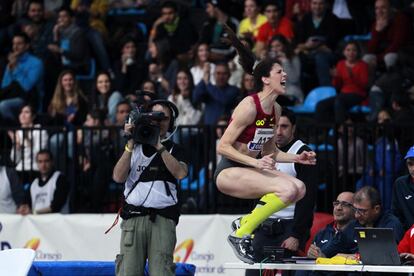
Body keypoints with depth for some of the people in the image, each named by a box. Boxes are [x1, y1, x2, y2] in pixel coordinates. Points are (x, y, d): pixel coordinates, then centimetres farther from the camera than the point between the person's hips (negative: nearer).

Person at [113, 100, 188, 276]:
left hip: (163, 219, -1)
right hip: (133, 217, 1)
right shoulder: (133, 147, 20)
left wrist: (159, 146, -4)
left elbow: (181, 173, -3)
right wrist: (130, 145, 1)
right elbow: (118, 177, 6)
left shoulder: (174, 149, 18)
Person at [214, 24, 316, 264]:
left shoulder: (275, 110, 9)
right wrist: (256, 163, -24)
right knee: (287, 189, -25)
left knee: (299, 188, -5)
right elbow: (223, 146, -18)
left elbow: (270, 152, 18)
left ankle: (248, 221, 4)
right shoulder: (249, 107, -17)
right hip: (229, 172, -9)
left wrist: (297, 158, 6)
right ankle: (241, 235, -16)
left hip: (250, 169, 9)